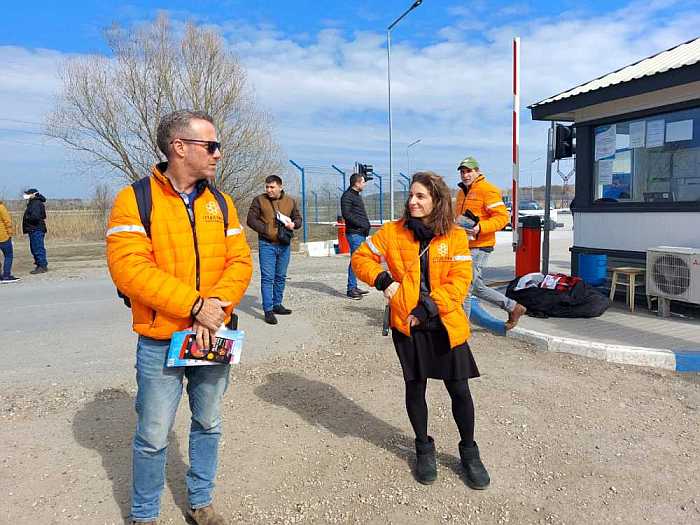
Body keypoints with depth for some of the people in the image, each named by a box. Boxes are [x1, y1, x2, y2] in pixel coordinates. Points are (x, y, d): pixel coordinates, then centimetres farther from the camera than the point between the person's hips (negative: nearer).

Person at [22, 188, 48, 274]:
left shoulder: (36, 203, -15)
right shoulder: (33, 203, 20)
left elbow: (35, 217, -25)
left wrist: (27, 218, -9)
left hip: (36, 230, -11)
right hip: (34, 230, 11)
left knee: (38, 249, -9)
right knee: (34, 249, 15)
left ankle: (42, 266, -6)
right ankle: (40, 265, 21)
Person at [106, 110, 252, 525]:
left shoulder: (221, 202, 4)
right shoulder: (135, 200, -10)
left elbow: (240, 261, -1)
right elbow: (129, 268, -20)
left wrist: (216, 306, -18)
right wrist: (194, 306, -23)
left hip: (213, 338, 5)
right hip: (160, 342, -4)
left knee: (209, 425, 18)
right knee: (153, 436, 9)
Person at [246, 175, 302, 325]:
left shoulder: (290, 201, 9)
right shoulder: (259, 200, -1)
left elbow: (298, 218, 17)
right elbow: (251, 219, -4)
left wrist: (294, 224, -7)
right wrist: (266, 231, -14)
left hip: (284, 245, 4)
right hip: (267, 245, -4)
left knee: (281, 277, 13)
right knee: (267, 277, -6)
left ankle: (277, 304, 27)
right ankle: (268, 310, -3)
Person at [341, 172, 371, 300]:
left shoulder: (357, 195, 22)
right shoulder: (347, 195, -8)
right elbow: (346, 214, -17)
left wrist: (366, 225, 11)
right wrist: (362, 224, -17)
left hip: (361, 233, 10)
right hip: (354, 233, -10)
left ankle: (354, 287, 19)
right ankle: (351, 289, -4)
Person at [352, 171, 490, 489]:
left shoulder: (455, 236, -3)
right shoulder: (393, 232, -1)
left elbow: (459, 281, -9)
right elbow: (361, 258, 6)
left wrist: (428, 308, -17)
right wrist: (382, 281, -11)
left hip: (446, 325, 0)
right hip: (407, 324, 1)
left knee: (459, 389, 5)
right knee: (415, 387, 12)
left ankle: (469, 452, 28)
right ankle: (424, 448, 34)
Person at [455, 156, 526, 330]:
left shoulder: (488, 190, -10)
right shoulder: (462, 192, 17)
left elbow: (502, 217, -16)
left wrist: (480, 228, -27)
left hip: (479, 246, -9)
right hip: (465, 247, 9)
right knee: (477, 287, 16)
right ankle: (513, 307, 30)